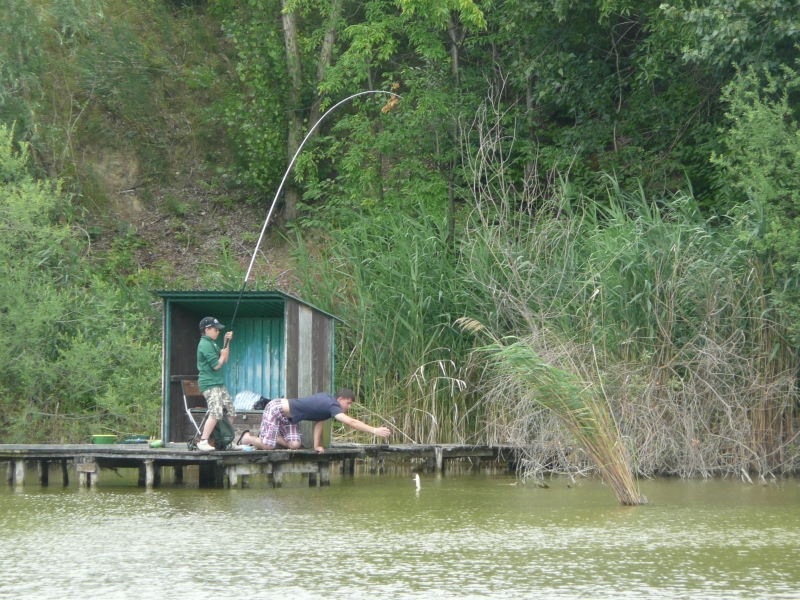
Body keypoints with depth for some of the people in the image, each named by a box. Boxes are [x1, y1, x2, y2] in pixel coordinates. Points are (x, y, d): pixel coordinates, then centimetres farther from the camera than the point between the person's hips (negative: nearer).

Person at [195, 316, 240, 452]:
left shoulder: (212, 343, 18)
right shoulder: (205, 344, -13)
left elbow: (225, 359, 19)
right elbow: (216, 365, -17)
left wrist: (226, 342, 11)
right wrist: (223, 354, 1)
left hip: (219, 383, 10)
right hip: (209, 384, -10)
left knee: (230, 411, 10)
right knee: (216, 413, -21)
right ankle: (203, 442, -22)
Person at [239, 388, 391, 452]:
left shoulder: (327, 400, 4)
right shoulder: (332, 406, -26)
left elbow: (319, 422, 7)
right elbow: (351, 422, -34)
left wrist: (317, 445, -1)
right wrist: (375, 430, -36)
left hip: (287, 418, 9)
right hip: (276, 409, -9)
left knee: (294, 445, -1)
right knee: (267, 446, -15)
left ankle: (264, 437, 20)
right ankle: (247, 438, 14)